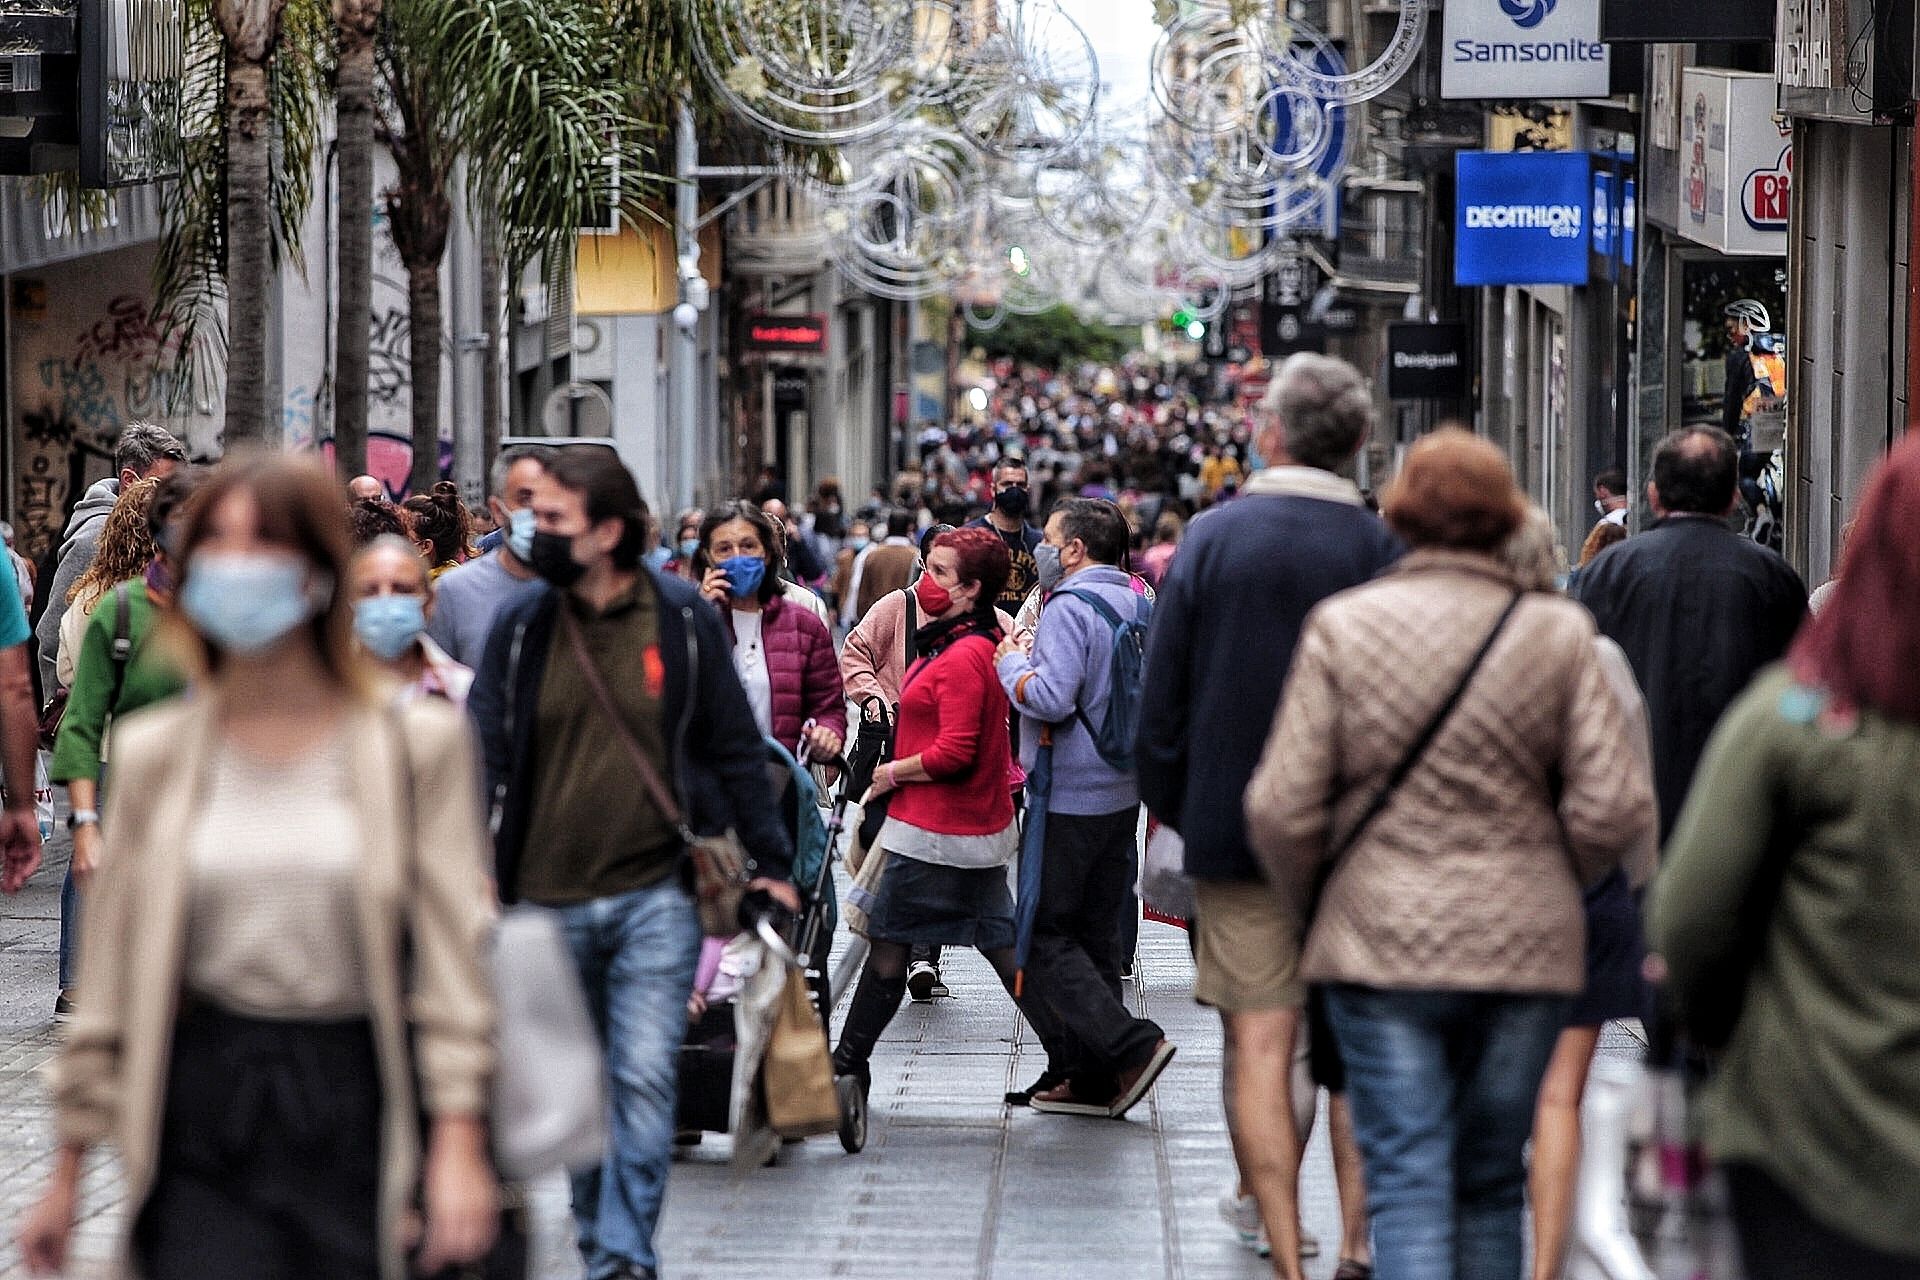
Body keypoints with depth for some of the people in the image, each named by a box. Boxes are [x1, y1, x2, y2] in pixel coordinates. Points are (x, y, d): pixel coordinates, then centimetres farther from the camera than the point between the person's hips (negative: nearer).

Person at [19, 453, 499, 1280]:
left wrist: (459, 1141, -10)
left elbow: (451, 954, -1)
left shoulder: (416, 746, 2)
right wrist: (69, 1166, 9)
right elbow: (108, 973, 10)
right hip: (202, 1111, 1)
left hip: (355, 1116, -1)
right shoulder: (155, 754, 7)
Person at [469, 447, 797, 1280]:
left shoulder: (682, 620, -1)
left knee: (643, 1078, -11)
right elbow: (484, 754, 4)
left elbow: (736, 746, 6)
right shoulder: (521, 627, 2)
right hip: (548, 901, 2)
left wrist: (770, 861, 5)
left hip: (654, 896, -2)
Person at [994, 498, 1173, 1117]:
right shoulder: (1137, 603, 12)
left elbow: (1051, 697, -26)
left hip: (1069, 800, -9)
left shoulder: (1070, 607, -16)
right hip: (1122, 794, 9)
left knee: (1045, 938, -3)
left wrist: (1011, 664, -7)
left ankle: (1132, 1044, -16)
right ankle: (1089, 1078, 13)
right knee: (1095, 936, 12)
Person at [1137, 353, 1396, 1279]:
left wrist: (1171, 809, 10)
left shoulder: (1211, 539, -4)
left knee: (1260, 1045, 2)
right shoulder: (1385, 551, -6)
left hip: (1235, 830, 0)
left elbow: (1160, 698, -1)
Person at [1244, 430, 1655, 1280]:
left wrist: (1309, 909, 13)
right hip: (1524, 953, 2)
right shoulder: (1557, 635, -2)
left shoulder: (1343, 626, -4)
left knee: (1407, 1185, -2)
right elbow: (1613, 807, -6)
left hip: (1382, 948, -2)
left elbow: (1282, 808, -6)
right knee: (1492, 1186, 15)